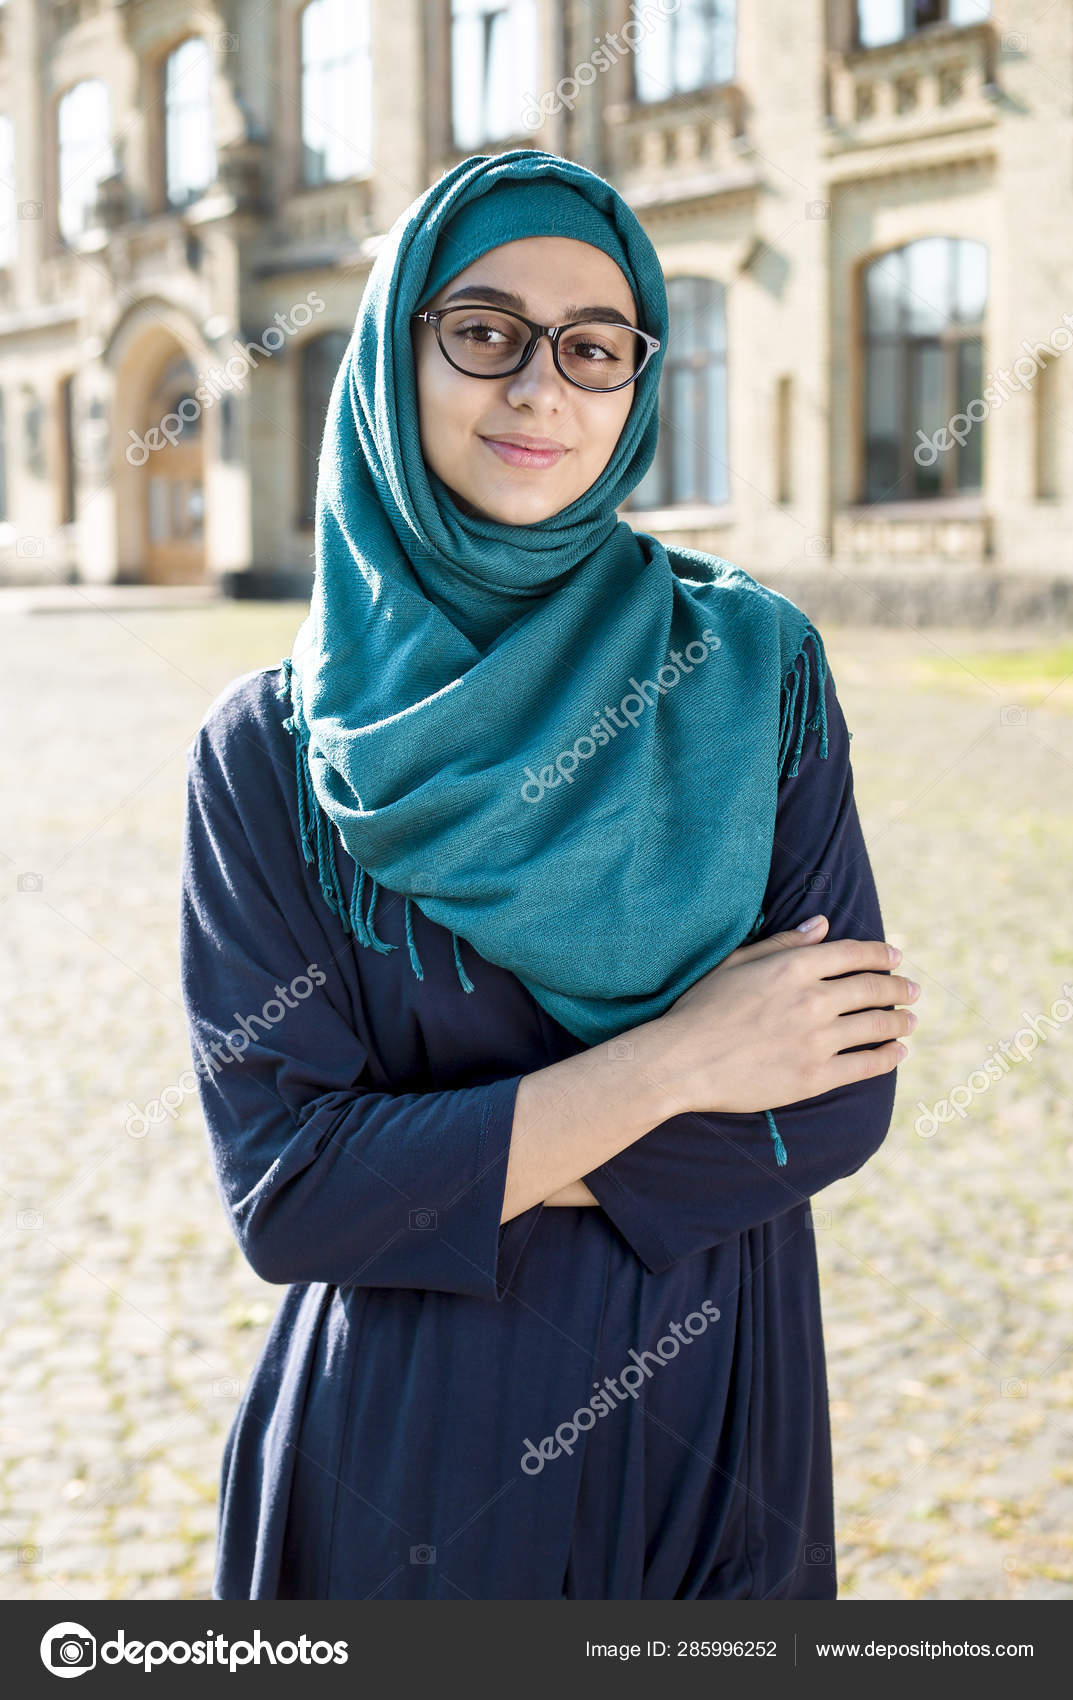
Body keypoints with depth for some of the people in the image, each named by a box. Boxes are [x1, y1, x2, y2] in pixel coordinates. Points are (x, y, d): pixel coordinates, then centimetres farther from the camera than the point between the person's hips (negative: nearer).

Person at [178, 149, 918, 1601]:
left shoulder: (756, 674, -6)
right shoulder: (269, 752, -9)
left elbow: (844, 1095, -10)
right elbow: (282, 1190, -15)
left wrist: (462, 1166, -17)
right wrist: (669, 1061, -18)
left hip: (713, 1429, 1)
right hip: (410, 1457, -1)